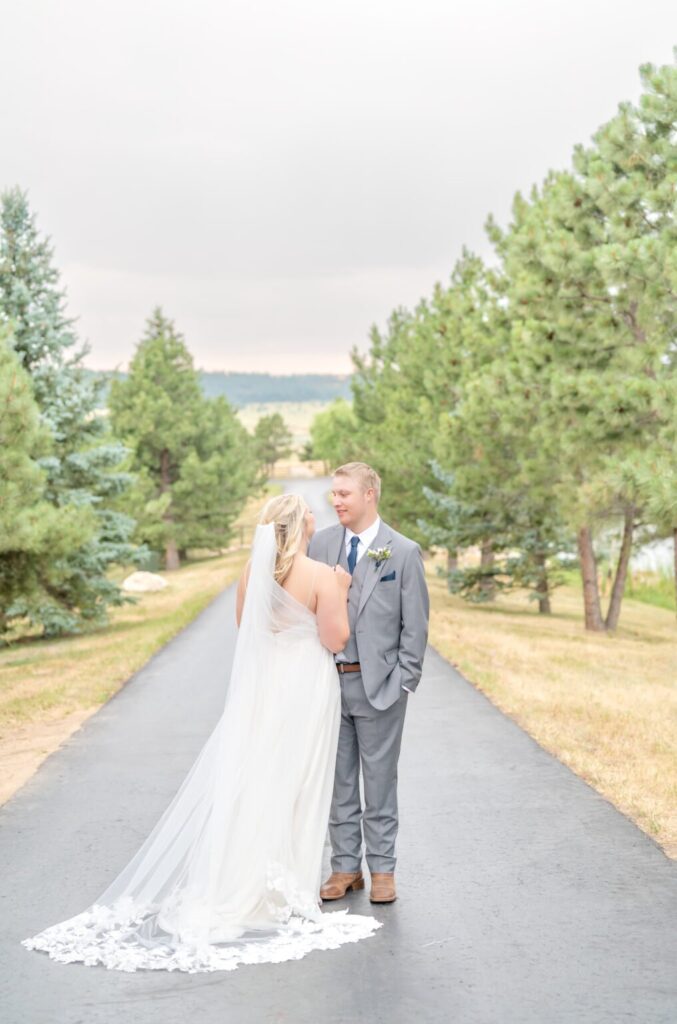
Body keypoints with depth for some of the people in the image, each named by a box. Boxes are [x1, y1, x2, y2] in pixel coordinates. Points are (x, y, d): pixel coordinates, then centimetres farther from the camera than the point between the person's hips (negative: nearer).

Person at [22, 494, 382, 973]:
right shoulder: (321, 576, -15)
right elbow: (335, 640, -13)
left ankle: (227, 884, 16)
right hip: (305, 689, -4)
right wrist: (342, 593, -1)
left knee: (243, 782, 11)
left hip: (258, 688, 4)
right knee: (291, 790, 4)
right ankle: (277, 891, 12)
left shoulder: (253, 572, 0)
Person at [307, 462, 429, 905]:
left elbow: (416, 623, -4)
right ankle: (345, 867, 21)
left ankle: (382, 869, 16)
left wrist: (405, 682, -8)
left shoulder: (404, 551, -5)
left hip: (379, 683, -4)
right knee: (337, 779, 10)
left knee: (380, 779, 5)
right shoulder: (321, 543, 5)